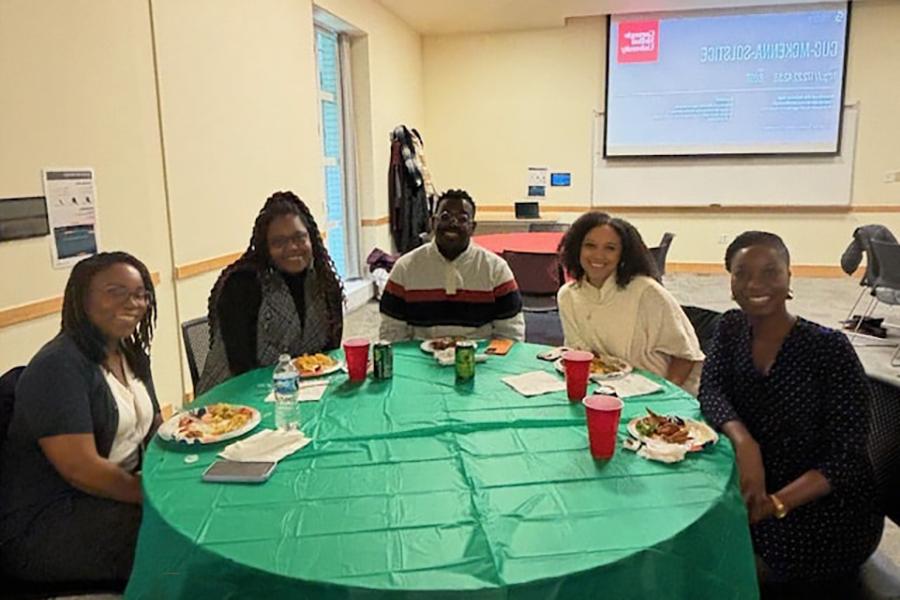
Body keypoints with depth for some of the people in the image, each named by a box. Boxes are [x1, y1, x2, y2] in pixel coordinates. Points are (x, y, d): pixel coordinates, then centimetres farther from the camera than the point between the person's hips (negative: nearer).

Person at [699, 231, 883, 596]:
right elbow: (710, 392, -12)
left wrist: (775, 505, -30)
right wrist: (744, 443, -33)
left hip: (827, 508, -4)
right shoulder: (731, 329, 0)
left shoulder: (829, 348, -17)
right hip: (755, 489, 5)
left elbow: (846, 458, -19)